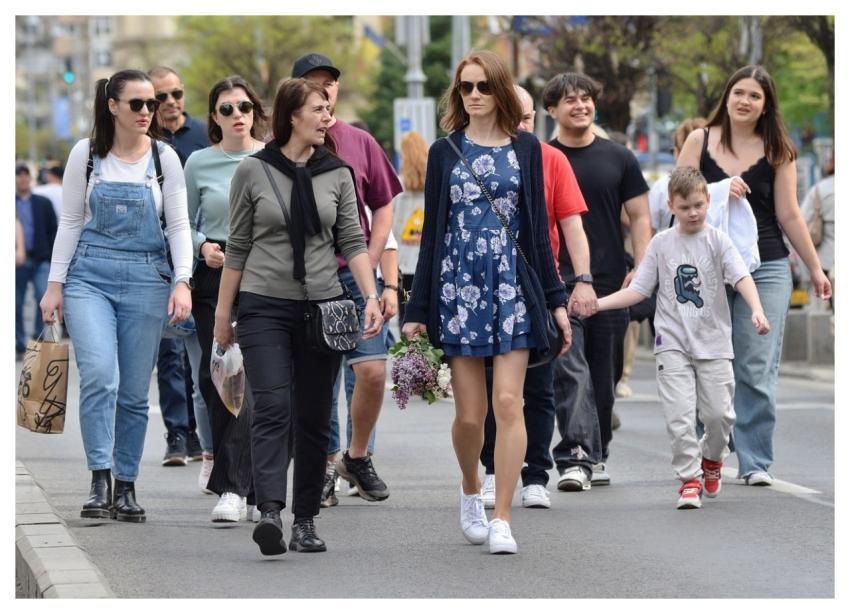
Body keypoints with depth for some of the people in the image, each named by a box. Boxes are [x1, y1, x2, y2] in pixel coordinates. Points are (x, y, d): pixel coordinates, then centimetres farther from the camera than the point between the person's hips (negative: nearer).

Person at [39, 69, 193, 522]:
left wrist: (182, 282, -9)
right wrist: (55, 284, 1)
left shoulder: (164, 158, 3)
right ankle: (100, 482, -15)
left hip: (145, 278, 1)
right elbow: (70, 222, 5)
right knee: (99, 375, -19)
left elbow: (178, 226, 3)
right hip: (90, 275, -1)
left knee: (134, 391, 3)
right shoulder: (86, 154, 1)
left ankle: (126, 486, 14)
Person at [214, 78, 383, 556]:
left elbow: (353, 241, 4)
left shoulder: (337, 174, 7)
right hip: (265, 306, -3)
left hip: (322, 306, 3)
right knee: (273, 407, -17)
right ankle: (270, 511, -28)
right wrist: (223, 310, 7)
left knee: (314, 417, 5)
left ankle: (305, 521, 12)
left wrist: (371, 295, -10)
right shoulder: (253, 171, 1)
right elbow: (238, 246, 6)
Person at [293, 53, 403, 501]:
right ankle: (321, 466, 16)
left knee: (373, 371, -8)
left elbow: (383, 209, 11)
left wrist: (370, 268, 2)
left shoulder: (360, 143, 6)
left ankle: (357, 457, 14)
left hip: (354, 275, 1)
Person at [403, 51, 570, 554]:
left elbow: (538, 227, 8)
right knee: (470, 414, 1)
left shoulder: (525, 148, 7)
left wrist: (556, 298, 3)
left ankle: (502, 519, -6)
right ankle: (471, 489, 29)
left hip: (513, 286, 0)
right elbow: (432, 232, 8)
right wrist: (417, 310, 5)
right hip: (457, 286, 0)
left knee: (508, 403, -9)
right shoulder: (445, 152, 7)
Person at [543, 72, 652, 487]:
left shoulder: (618, 159, 9)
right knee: (570, 373, -15)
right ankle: (575, 457, -21)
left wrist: (642, 268, -4)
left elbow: (638, 218, 9)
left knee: (604, 378, 10)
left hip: (610, 283, 3)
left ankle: (598, 456, 23)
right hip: (557, 283, -2)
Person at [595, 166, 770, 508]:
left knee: (718, 412, -1)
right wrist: (595, 303, -4)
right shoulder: (661, 244, 5)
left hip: (713, 341, 0)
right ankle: (690, 478, 2)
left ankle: (712, 458, 29)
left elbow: (742, 278, -11)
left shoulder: (718, 241, 0)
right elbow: (638, 290, 7)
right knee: (679, 414, -8)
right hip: (673, 343, 1)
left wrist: (757, 310, -29)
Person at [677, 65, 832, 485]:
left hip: (765, 269, -1)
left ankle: (756, 461, -2)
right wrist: (719, 190, -16)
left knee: (757, 369, -6)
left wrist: (815, 269, 7)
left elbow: (789, 216, 8)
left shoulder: (776, 151, 6)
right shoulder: (700, 141, 6)